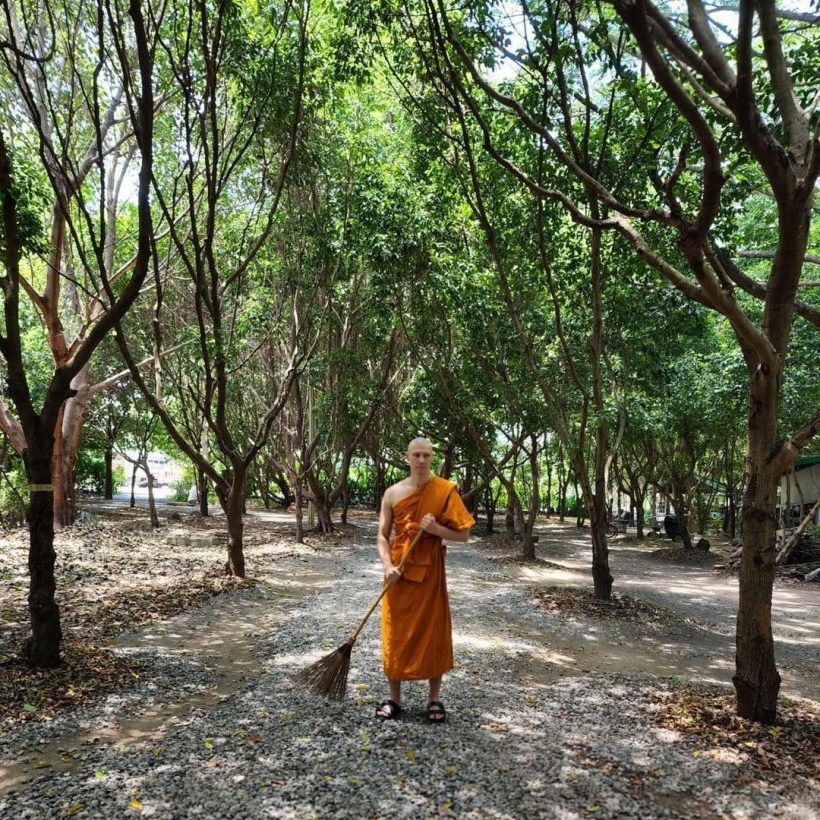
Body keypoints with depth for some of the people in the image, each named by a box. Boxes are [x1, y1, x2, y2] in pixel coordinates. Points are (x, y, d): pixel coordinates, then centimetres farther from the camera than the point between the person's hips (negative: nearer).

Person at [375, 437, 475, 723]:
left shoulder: (446, 491, -6)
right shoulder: (393, 493, 0)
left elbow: (463, 534, -5)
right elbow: (383, 536, 1)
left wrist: (436, 529, -21)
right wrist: (388, 566, -14)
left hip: (430, 571, -2)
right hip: (399, 573, 2)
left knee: (433, 634, 6)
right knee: (395, 635, 7)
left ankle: (435, 699, 23)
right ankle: (394, 698, 22)